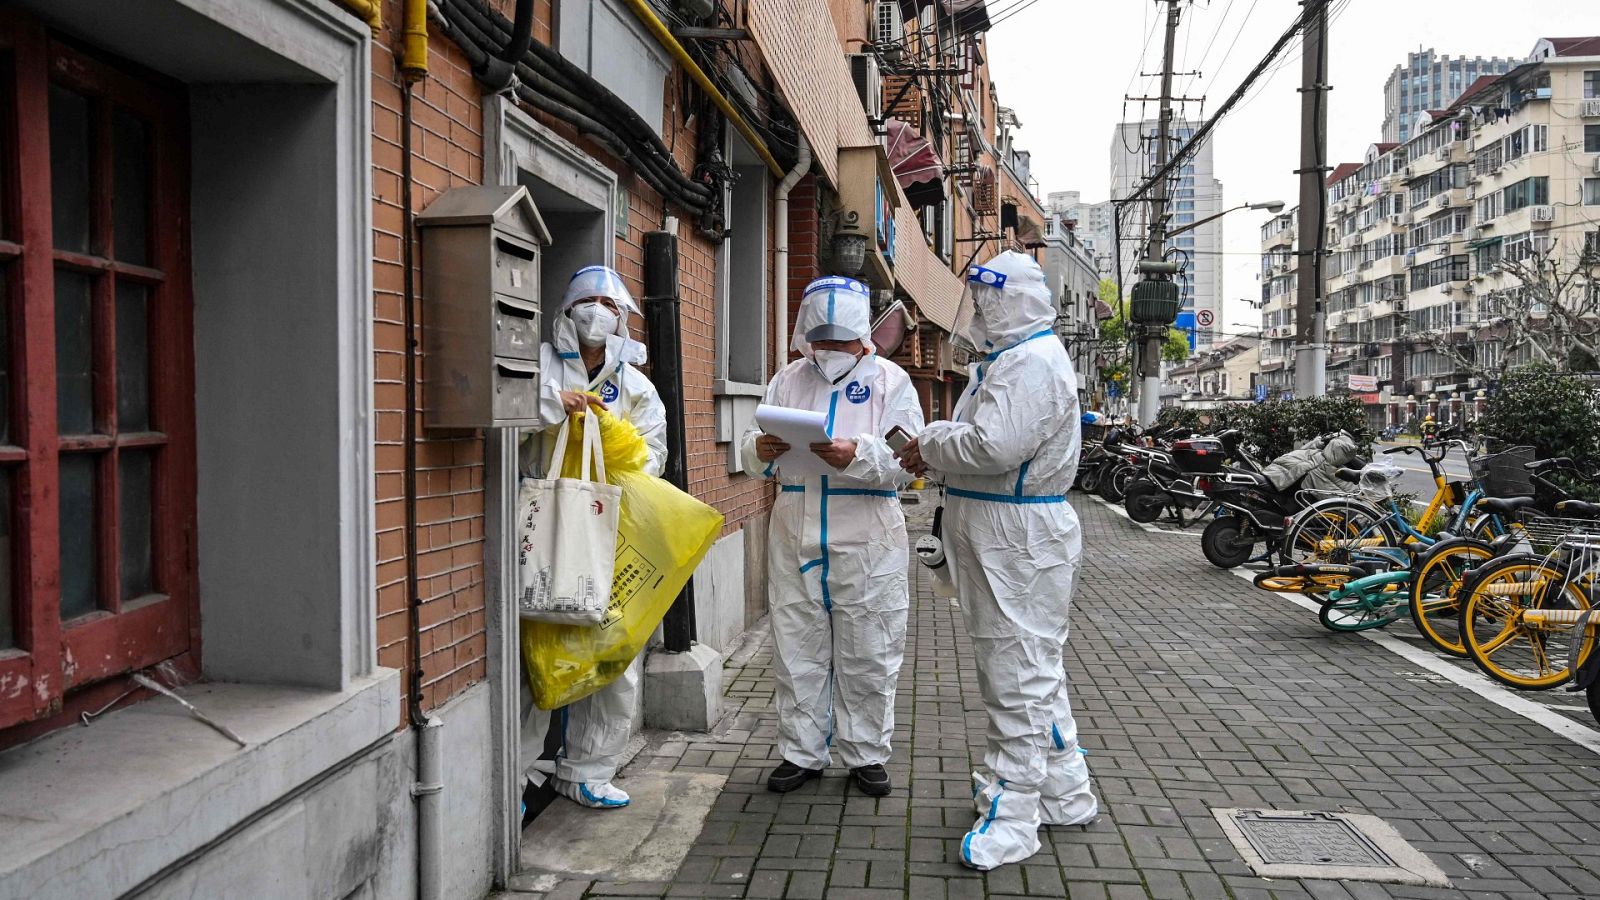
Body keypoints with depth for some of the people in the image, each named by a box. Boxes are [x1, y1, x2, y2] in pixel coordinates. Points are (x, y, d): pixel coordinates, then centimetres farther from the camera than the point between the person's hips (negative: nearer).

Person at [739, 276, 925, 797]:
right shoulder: (787, 380, 11)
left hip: (866, 543, -3)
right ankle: (801, 753, 23)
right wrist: (760, 450, -14)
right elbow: (754, 454, 9)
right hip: (795, 536, 3)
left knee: (867, 655, 7)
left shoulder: (890, 381, 1)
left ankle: (865, 754, 23)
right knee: (797, 650, 10)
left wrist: (858, 456, -27)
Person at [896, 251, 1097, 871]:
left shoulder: (1033, 362, -18)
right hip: (1001, 537, 11)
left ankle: (1011, 817, 5)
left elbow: (994, 447, -28)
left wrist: (930, 443, -12)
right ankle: (1064, 795, 31)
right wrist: (935, 449, 3)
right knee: (1033, 669, 18)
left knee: (1018, 677, -4)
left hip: (1020, 541, -11)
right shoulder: (1007, 358, 18)